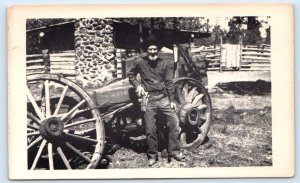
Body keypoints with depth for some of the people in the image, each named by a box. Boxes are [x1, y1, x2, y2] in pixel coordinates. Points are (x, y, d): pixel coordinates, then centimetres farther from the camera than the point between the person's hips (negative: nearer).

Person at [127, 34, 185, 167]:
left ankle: (173, 152, 6)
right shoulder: (140, 62, 0)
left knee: (175, 122, -7)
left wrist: (172, 100, 3)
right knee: (150, 130, 2)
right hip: (148, 100, -1)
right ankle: (153, 155, 19)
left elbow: (169, 83, 5)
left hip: (163, 98, 2)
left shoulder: (164, 64, 4)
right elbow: (130, 75, 13)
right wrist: (137, 86, -3)